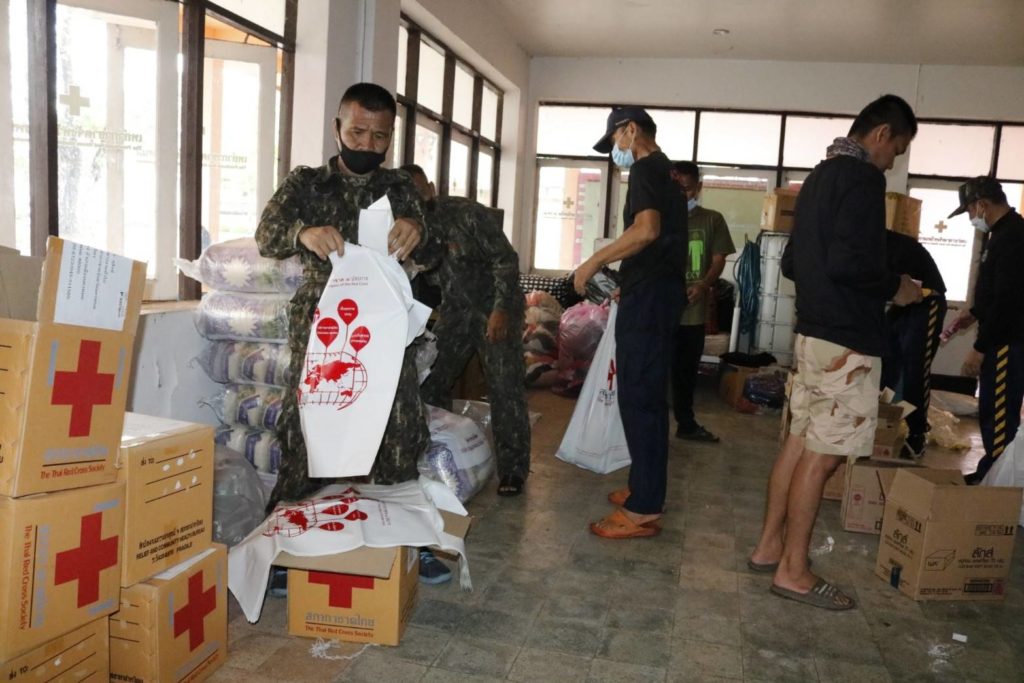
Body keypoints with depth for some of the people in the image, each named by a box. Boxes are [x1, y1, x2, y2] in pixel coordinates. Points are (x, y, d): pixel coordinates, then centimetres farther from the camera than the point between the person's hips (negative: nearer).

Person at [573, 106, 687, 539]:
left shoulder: (645, 169, -9)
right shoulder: (665, 172, 22)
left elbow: (647, 229, -26)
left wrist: (594, 262, -19)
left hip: (647, 297, -10)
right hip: (661, 292, 10)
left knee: (638, 399, -8)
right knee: (648, 397, 15)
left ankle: (644, 511, -3)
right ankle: (645, 490, 25)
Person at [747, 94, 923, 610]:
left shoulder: (820, 176, 17)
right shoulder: (862, 178, -12)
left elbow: (791, 263, 20)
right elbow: (848, 261, -23)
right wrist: (894, 287, -7)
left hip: (814, 330, 9)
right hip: (846, 338, -9)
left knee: (800, 441, 14)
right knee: (822, 453, -3)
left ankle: (769, 546, 22)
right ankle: (793, 571, 6)